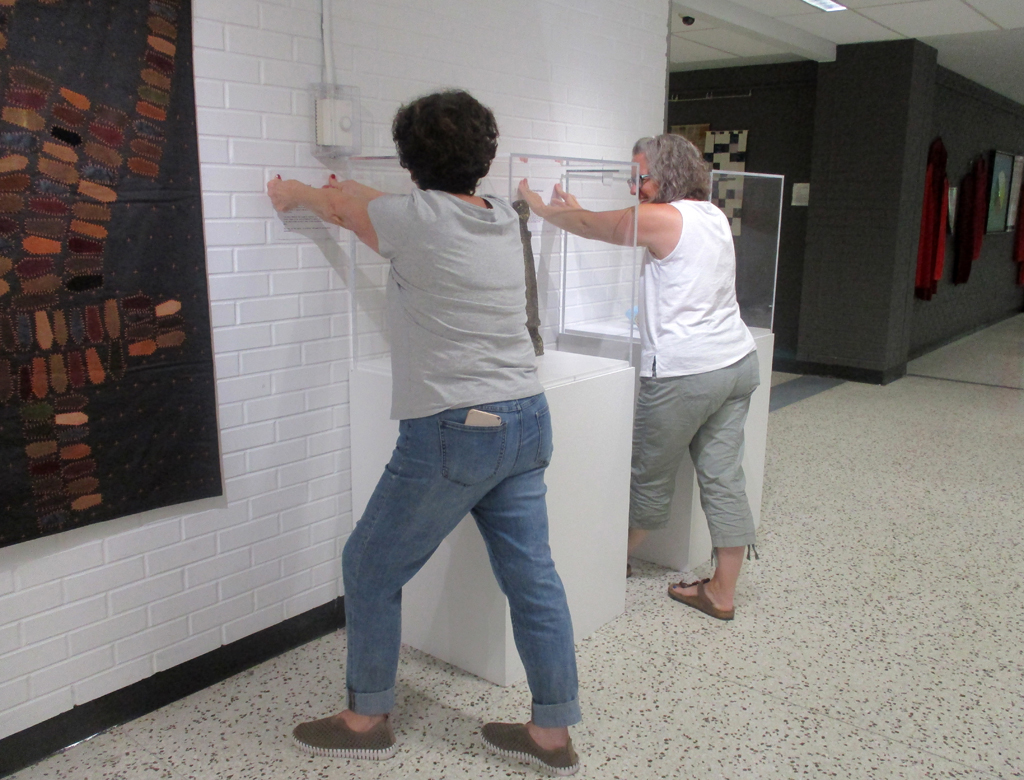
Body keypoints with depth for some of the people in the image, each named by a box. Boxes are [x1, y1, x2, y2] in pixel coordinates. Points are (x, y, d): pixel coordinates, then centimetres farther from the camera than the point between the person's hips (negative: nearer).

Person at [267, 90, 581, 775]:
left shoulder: (418, 218, -11)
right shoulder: (504, 220, 8)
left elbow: (340, 209, 10)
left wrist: (292, 193, 31)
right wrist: (346, 192, 39)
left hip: (452, 433, -7)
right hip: (526, 421, 8)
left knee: (370, 570, 12)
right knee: (532, 576, 13)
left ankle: (367, 720, 28)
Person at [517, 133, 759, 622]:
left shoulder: (662, 218, -12)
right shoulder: (712, 215, 13)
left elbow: (590, 226, -2)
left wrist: (539, 206, 15)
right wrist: (573, 207, 27)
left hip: (685, 373, -8)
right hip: (737, 362, 8)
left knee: (651, 477, 11)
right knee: (724, 478, 9)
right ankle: (722, 592, 16)